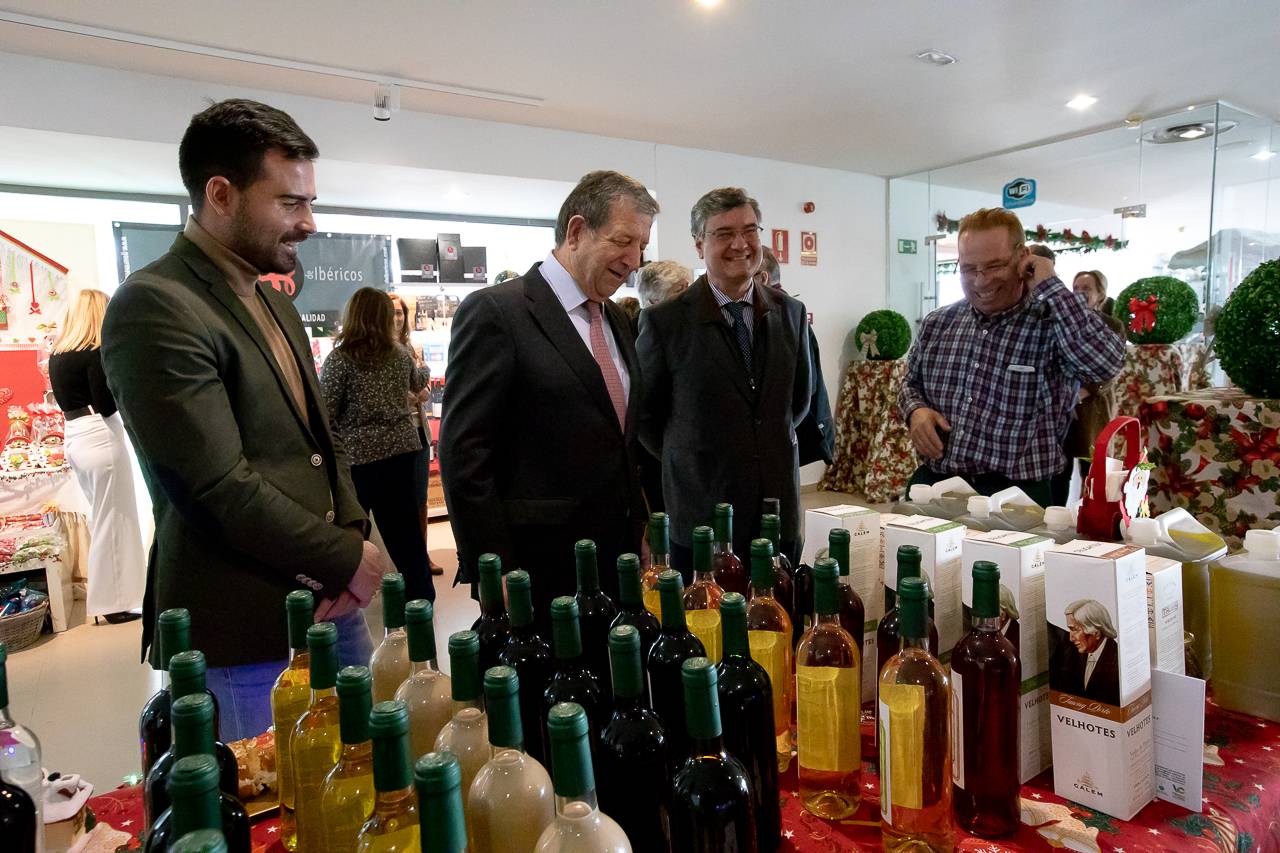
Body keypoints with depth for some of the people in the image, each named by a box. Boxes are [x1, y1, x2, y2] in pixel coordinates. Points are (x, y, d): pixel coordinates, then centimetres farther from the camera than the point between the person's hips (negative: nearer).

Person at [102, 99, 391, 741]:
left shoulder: (275, 304, 13)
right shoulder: (153, 307, -14)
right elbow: (222, 489, -20)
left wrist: (352, 537, -2)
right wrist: (348, 560, -11)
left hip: (333, 605, 8)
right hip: (246, 643, -8)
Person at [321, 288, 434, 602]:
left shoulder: (339, 359, -10)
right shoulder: (401, 354, 5)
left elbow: (323, 415, -13)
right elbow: (417, 384, 27)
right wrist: (423, 368, 48)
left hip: (358, 455, -4)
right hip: (400, 448, 5)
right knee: (404, 527, 13)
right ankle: (422, 593, 22)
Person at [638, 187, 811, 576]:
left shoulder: (791, 313, 5)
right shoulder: (664, 321, -8)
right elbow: (645, 413, 1)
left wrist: (768, 449, 12)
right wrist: (690, 460, 4)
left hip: (780, 514, 4)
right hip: (700, 517, -3)